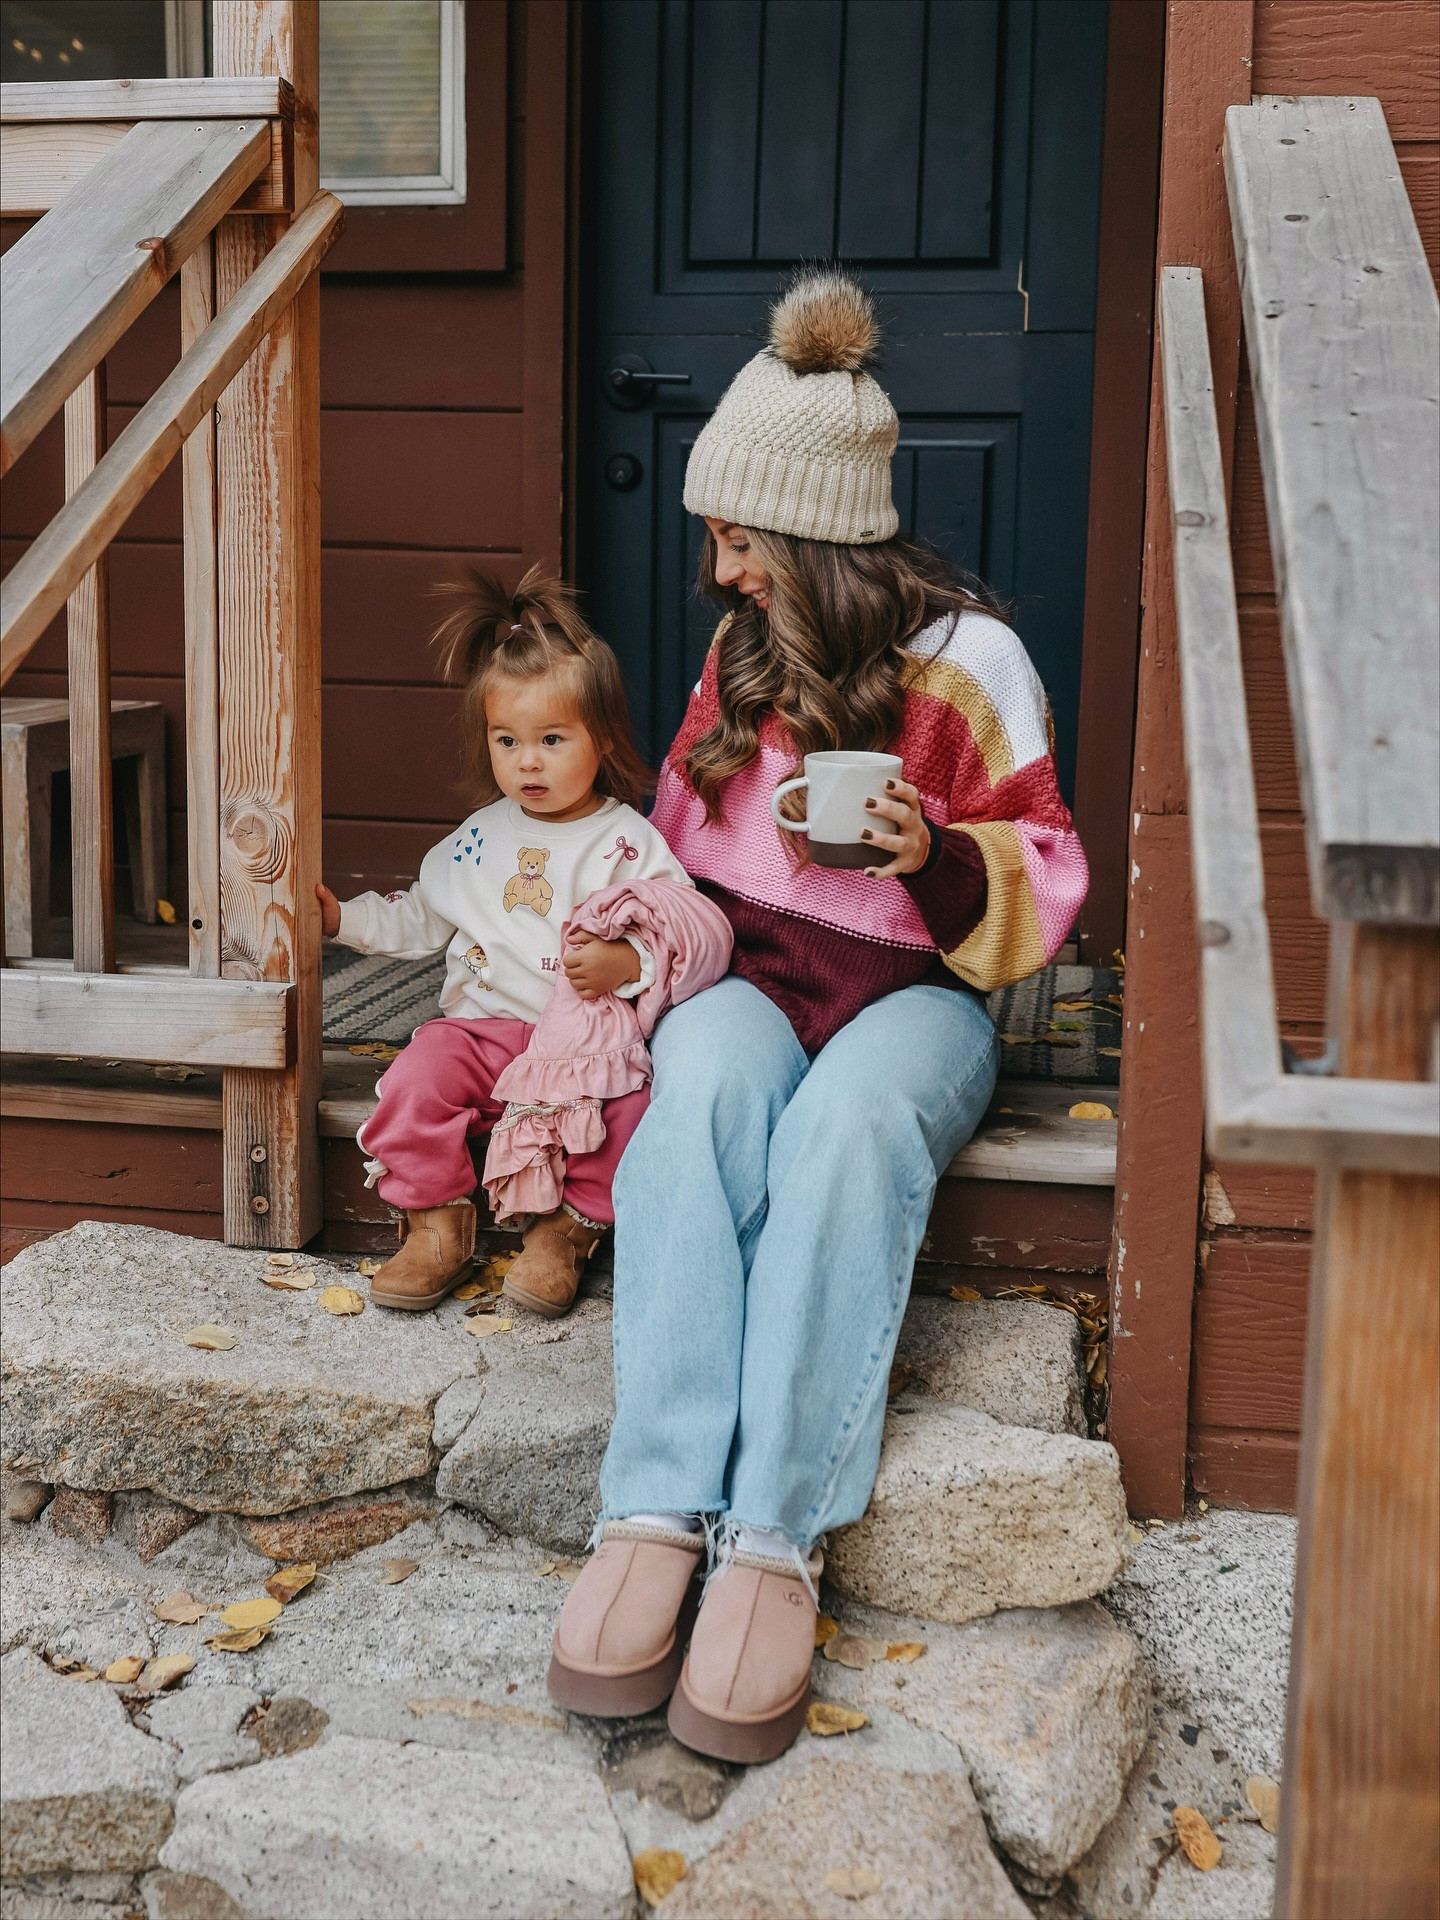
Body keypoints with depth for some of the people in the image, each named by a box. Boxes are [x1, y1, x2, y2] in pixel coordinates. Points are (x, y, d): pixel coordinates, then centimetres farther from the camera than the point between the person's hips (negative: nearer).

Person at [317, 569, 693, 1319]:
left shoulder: (628, 843, -1)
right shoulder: (478, 838, 14)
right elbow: (419, 919, 26)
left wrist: (626, 962, -25)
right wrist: (343, 917, 16)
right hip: (484, 1024, 4)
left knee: (627, 1102, -31)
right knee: (418, 1077, -24)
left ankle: (565, 1230, -10)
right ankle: (438, 1224, -6)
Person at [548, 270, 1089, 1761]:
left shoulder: (967, 660, -1)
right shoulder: (743, 650, 14)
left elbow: (1043, 884, 0)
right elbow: (684, 838, 27)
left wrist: (935, 856, -20)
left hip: (911, 991, -3)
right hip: (750, 973, 3)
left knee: (849, 1120, -39)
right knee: (703, 1089, -34)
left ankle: (777, 1535, -40)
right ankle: (657, 1511, -41)